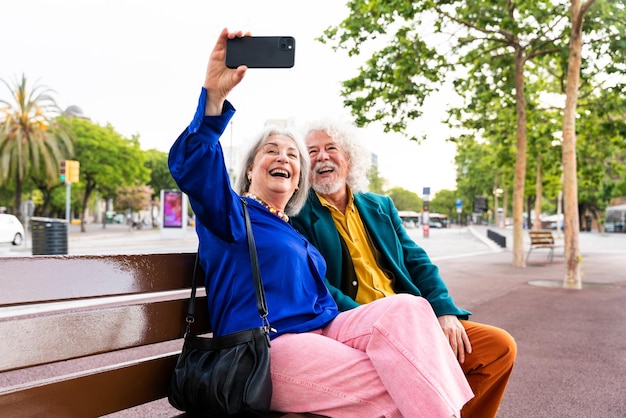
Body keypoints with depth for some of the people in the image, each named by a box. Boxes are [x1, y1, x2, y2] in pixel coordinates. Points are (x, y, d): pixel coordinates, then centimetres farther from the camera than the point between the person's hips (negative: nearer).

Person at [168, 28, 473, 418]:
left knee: (407, 308, -20)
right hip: (268, 349, -7)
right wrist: (214, 93, -31)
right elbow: (191, 166, -18)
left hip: (322, 334, 7)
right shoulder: (232, 213, 3)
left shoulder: (298, 235, 26)